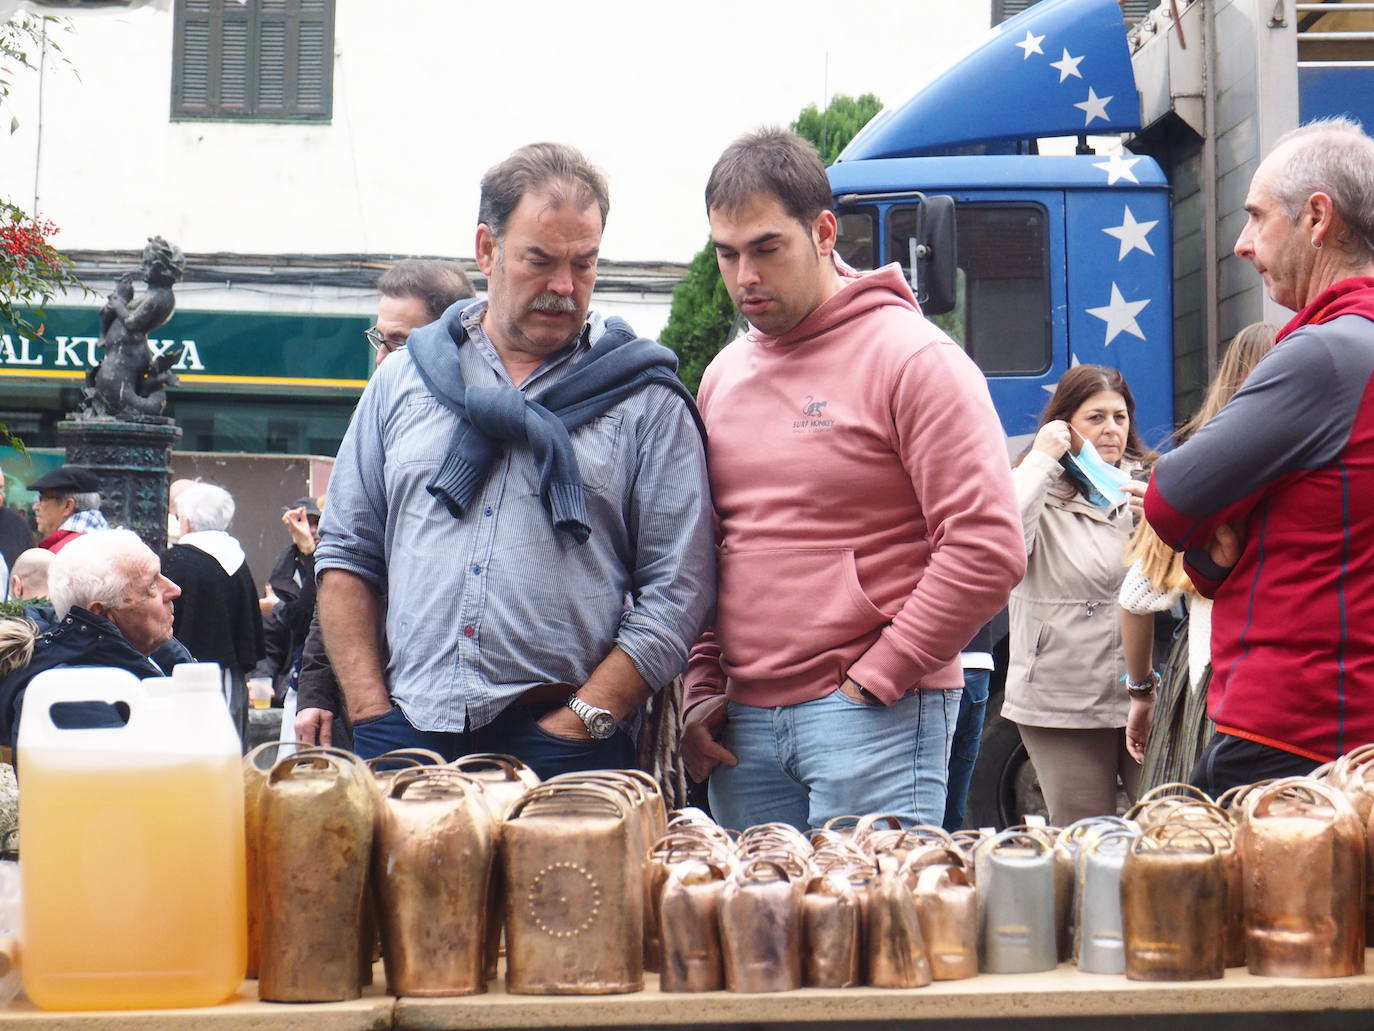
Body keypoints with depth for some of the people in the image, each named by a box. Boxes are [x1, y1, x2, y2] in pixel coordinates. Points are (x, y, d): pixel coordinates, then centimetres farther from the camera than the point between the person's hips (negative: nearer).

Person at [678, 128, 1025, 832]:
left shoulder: (912, 358, -7)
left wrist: (873, 681, -13)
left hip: (874, 719, -6)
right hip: (744, 721, 6)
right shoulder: (722, 377, 14)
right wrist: (702, 686, 8)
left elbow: (987, 550, -14)